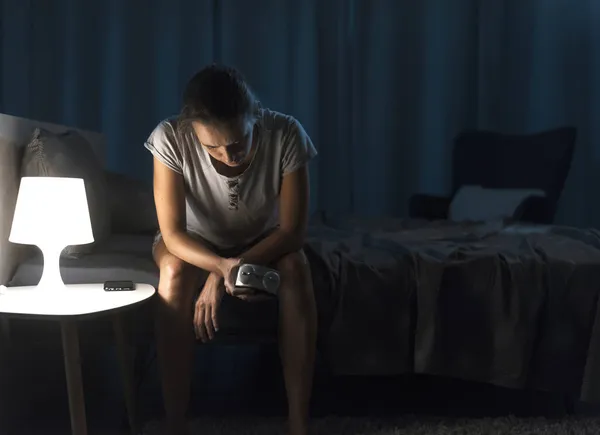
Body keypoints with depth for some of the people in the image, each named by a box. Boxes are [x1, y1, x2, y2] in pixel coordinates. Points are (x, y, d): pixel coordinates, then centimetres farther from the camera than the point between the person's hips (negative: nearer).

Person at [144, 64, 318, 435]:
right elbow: (172, 234, -28)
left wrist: (223, 276, -32)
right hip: (195, 244, 0)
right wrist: (223, 266, -47)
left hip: (263, 243, 1)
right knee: (175, 270, -33)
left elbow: (293, 232, -25)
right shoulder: (171, 138, -31)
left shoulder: (286, 134, -30)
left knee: (295, 266, -31)